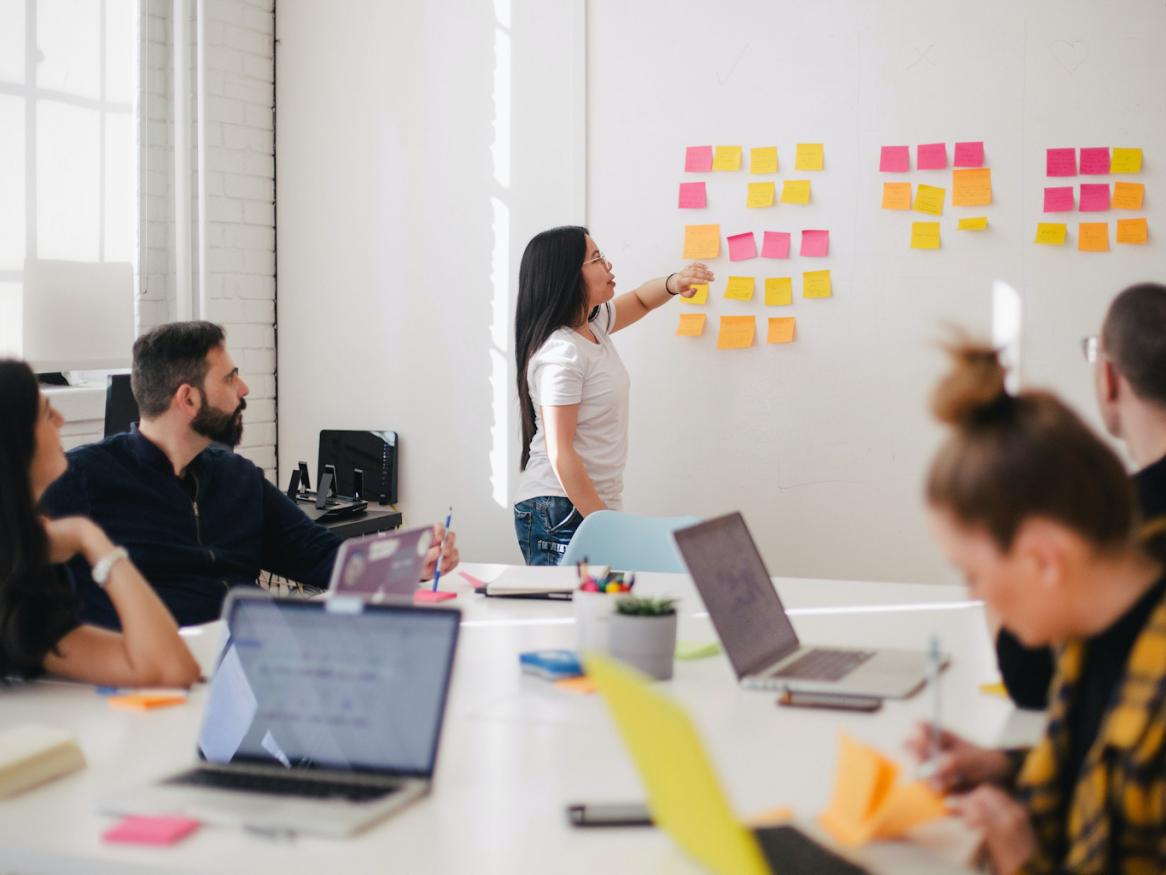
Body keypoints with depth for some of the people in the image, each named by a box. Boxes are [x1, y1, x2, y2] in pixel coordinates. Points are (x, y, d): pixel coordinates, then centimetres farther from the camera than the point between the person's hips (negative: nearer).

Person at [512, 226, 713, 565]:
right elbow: (560, 454, -20)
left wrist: (673, 283, 5)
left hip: (595, 504, 9)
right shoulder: (560, 353, -18)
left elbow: (639, 300, 29)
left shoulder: (593, 324, 9)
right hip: (560, 514, -9)